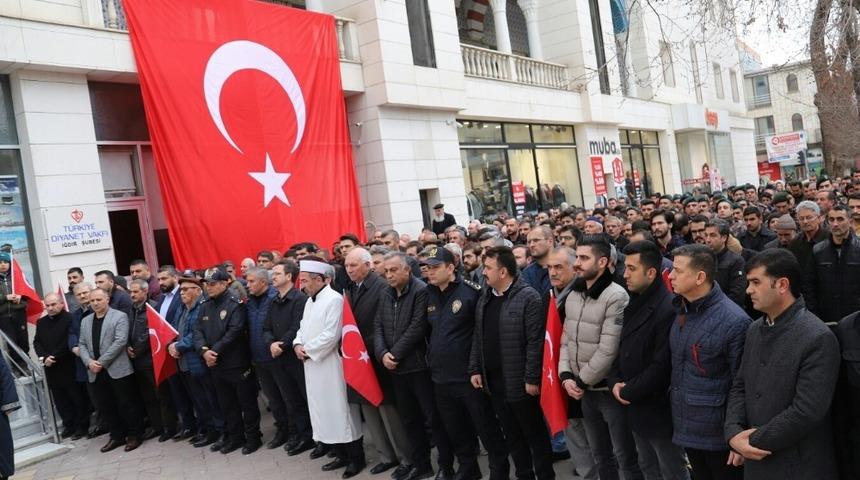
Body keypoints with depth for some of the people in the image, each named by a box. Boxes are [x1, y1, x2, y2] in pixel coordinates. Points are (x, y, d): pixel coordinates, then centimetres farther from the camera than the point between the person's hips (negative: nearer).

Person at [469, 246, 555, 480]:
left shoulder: (528, 297, -15)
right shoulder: (484, 298, 9)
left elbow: (535, 342, -18)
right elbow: (477, 338, 13)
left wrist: (532, 378, -19)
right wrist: (474, 369, 9)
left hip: (519, 381, -7)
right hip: (493, 380, 7)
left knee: (535, 434, 8)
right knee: (511, 435, 18)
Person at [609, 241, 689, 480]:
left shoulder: (668, 309, -23)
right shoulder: (635, 304, 8)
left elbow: (661, 367, -26)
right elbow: (623, 348, 14)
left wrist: (628, 393, -16)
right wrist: (615, 381, -3)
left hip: (659, 411, -9)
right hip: (636, 409, 9)